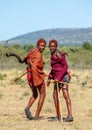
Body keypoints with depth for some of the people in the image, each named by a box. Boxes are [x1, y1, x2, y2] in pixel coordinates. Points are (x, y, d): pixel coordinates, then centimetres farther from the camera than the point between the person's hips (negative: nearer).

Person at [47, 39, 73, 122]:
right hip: (57, 78, 10)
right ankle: (58, 116, 19)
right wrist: (50, 78, 23)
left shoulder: (58, 54, -12)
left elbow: (65, 66, -18)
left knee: (65, 95, -18)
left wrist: (58, 77, -22)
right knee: (55, 96, 11)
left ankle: (70, 116, -25)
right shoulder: (53, 55, 16)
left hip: (63, 77, -10)